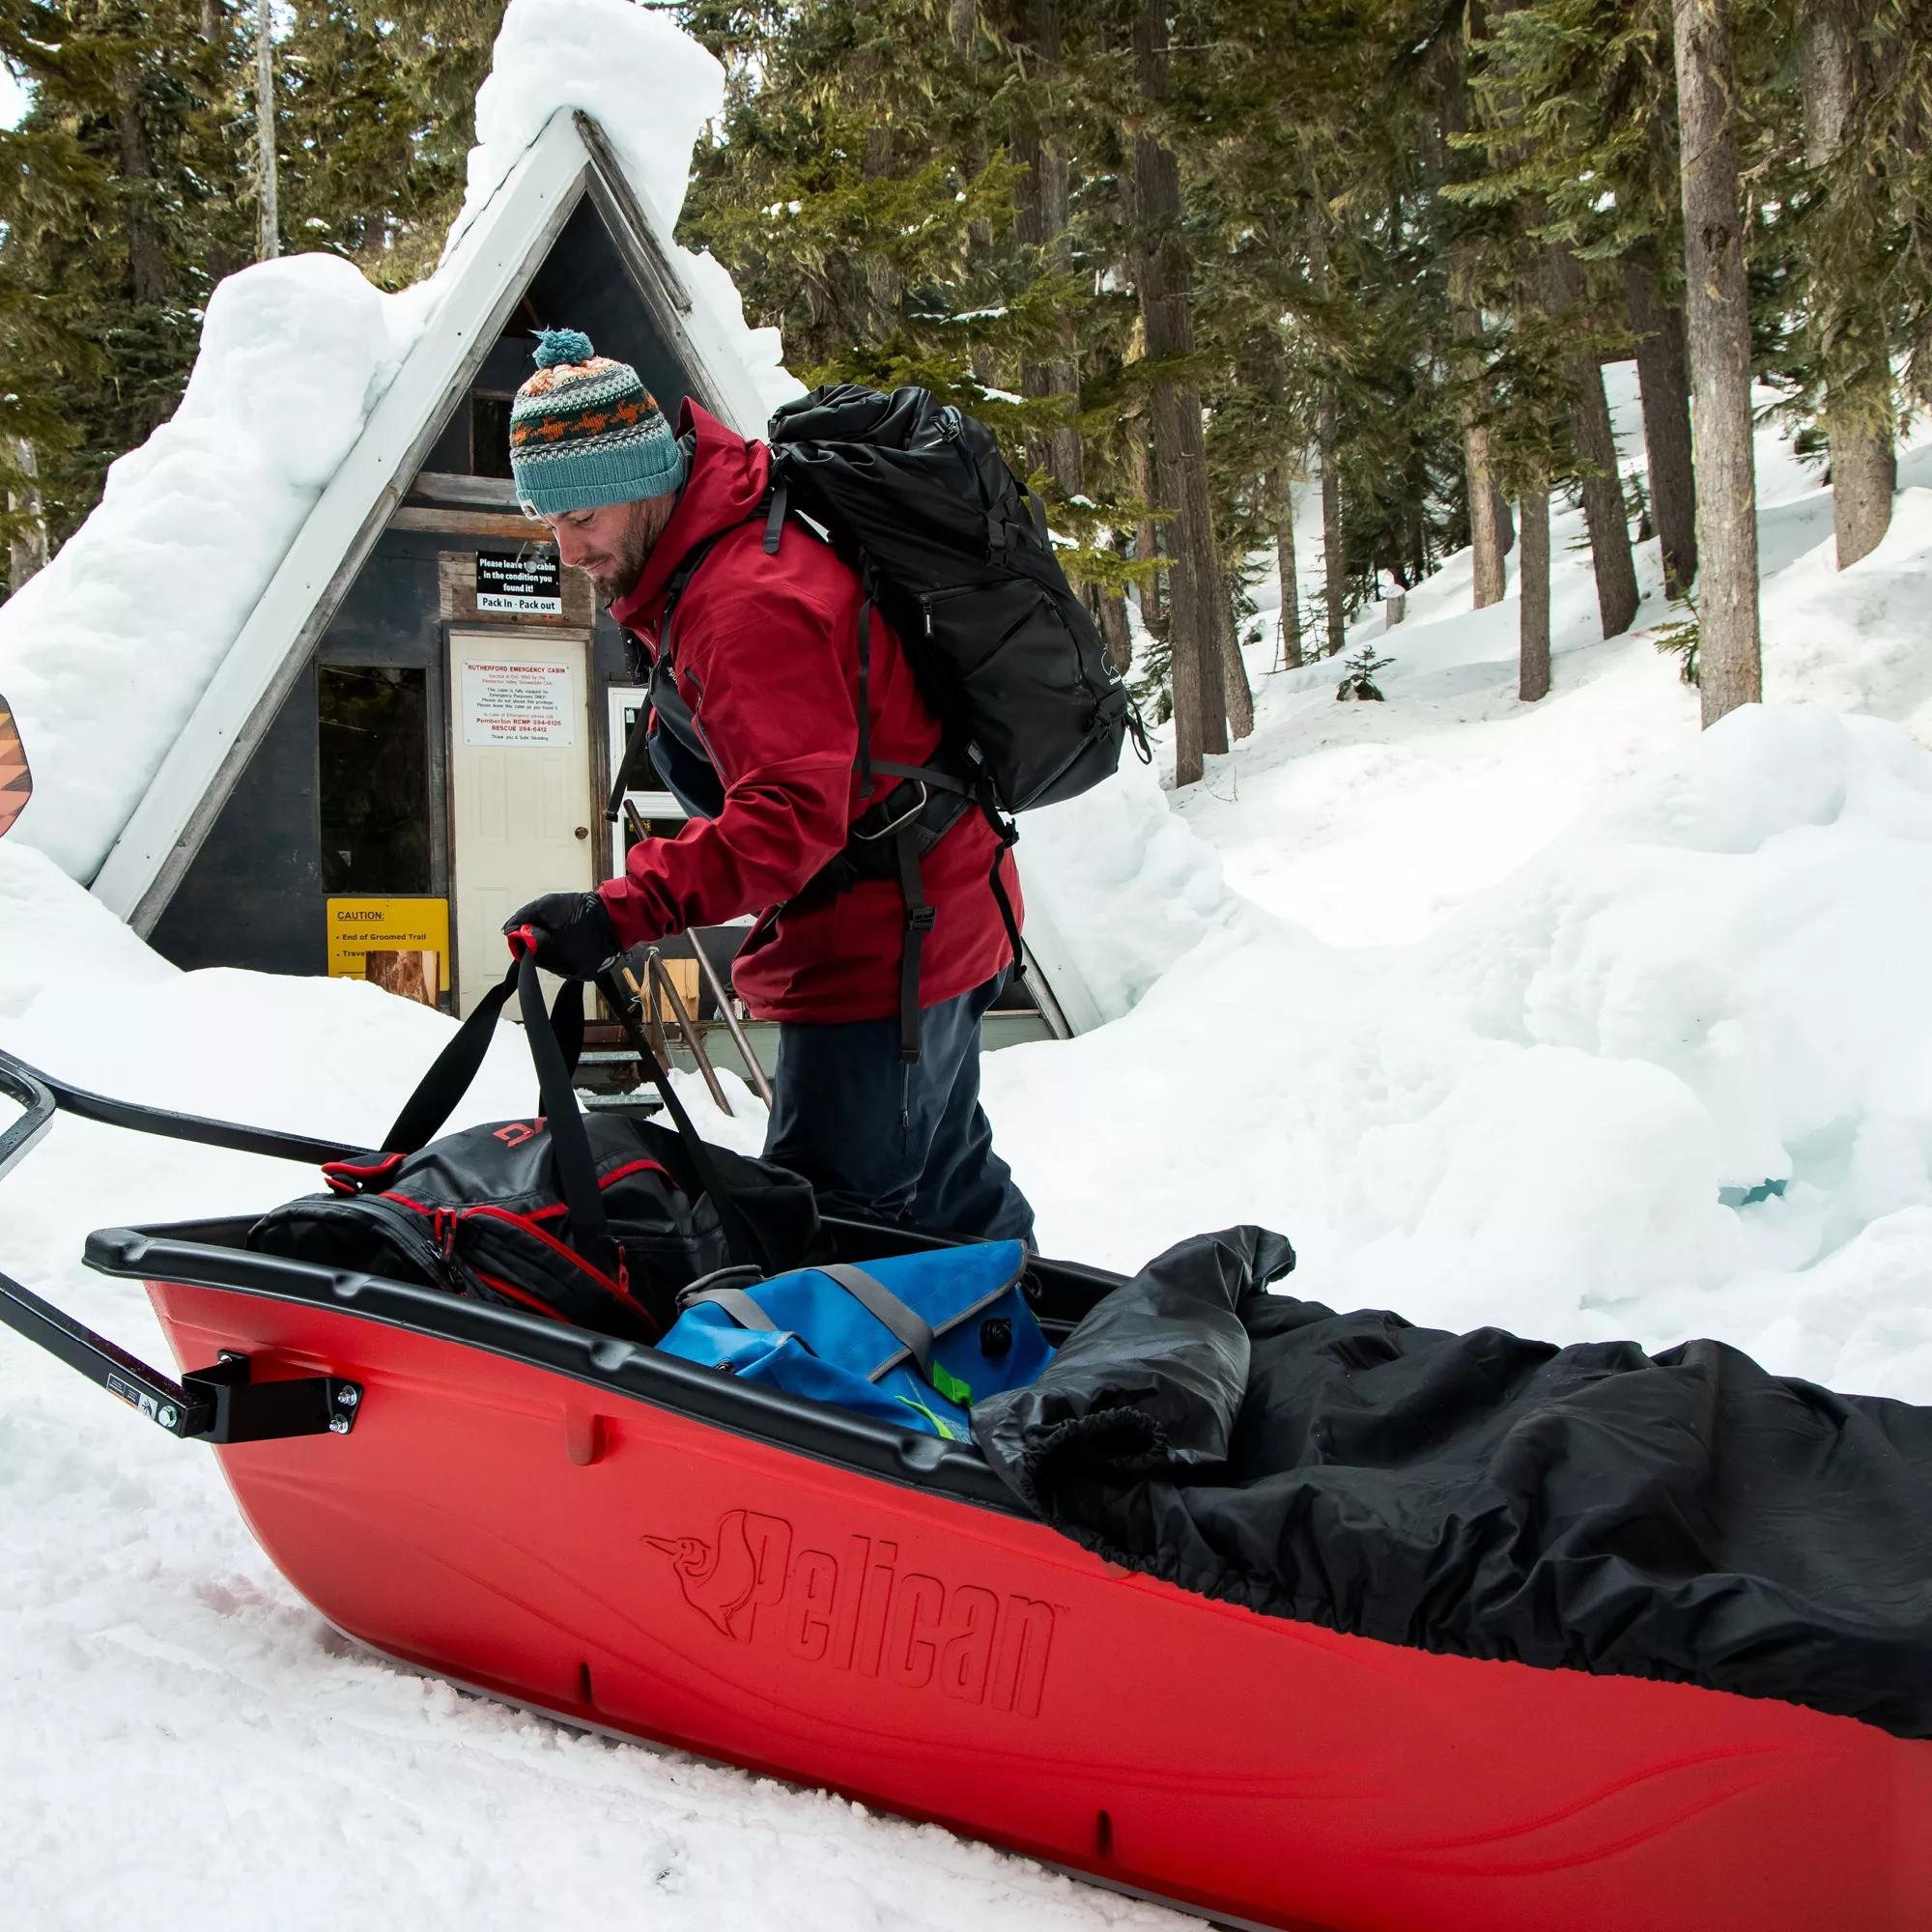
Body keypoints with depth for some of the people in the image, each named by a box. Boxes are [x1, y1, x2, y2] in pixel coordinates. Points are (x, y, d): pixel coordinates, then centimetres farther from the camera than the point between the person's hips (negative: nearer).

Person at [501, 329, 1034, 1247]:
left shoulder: (750, 599, -26)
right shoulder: (716, 557, 9)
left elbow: (793, 812, -35)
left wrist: (620, 912, -41)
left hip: (882, 953, -11)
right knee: (949, 1189, 25)